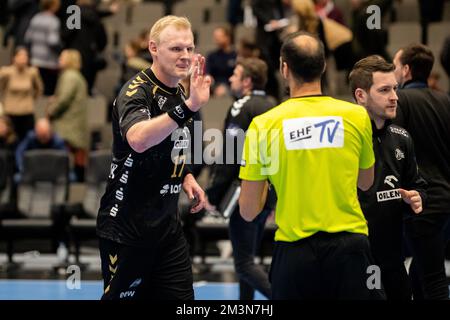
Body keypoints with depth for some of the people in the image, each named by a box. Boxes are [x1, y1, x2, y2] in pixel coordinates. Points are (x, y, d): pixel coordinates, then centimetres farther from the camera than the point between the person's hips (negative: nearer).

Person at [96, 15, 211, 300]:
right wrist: (190, 107, -49)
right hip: (127, 225, -8)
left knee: (182, 298, 6)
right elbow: (138, 140, -41)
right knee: (123, 295, 3)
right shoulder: (136, 91, -17)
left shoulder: (180, 93, 8)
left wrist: (186, 176, 8)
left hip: (168, 223, 8)